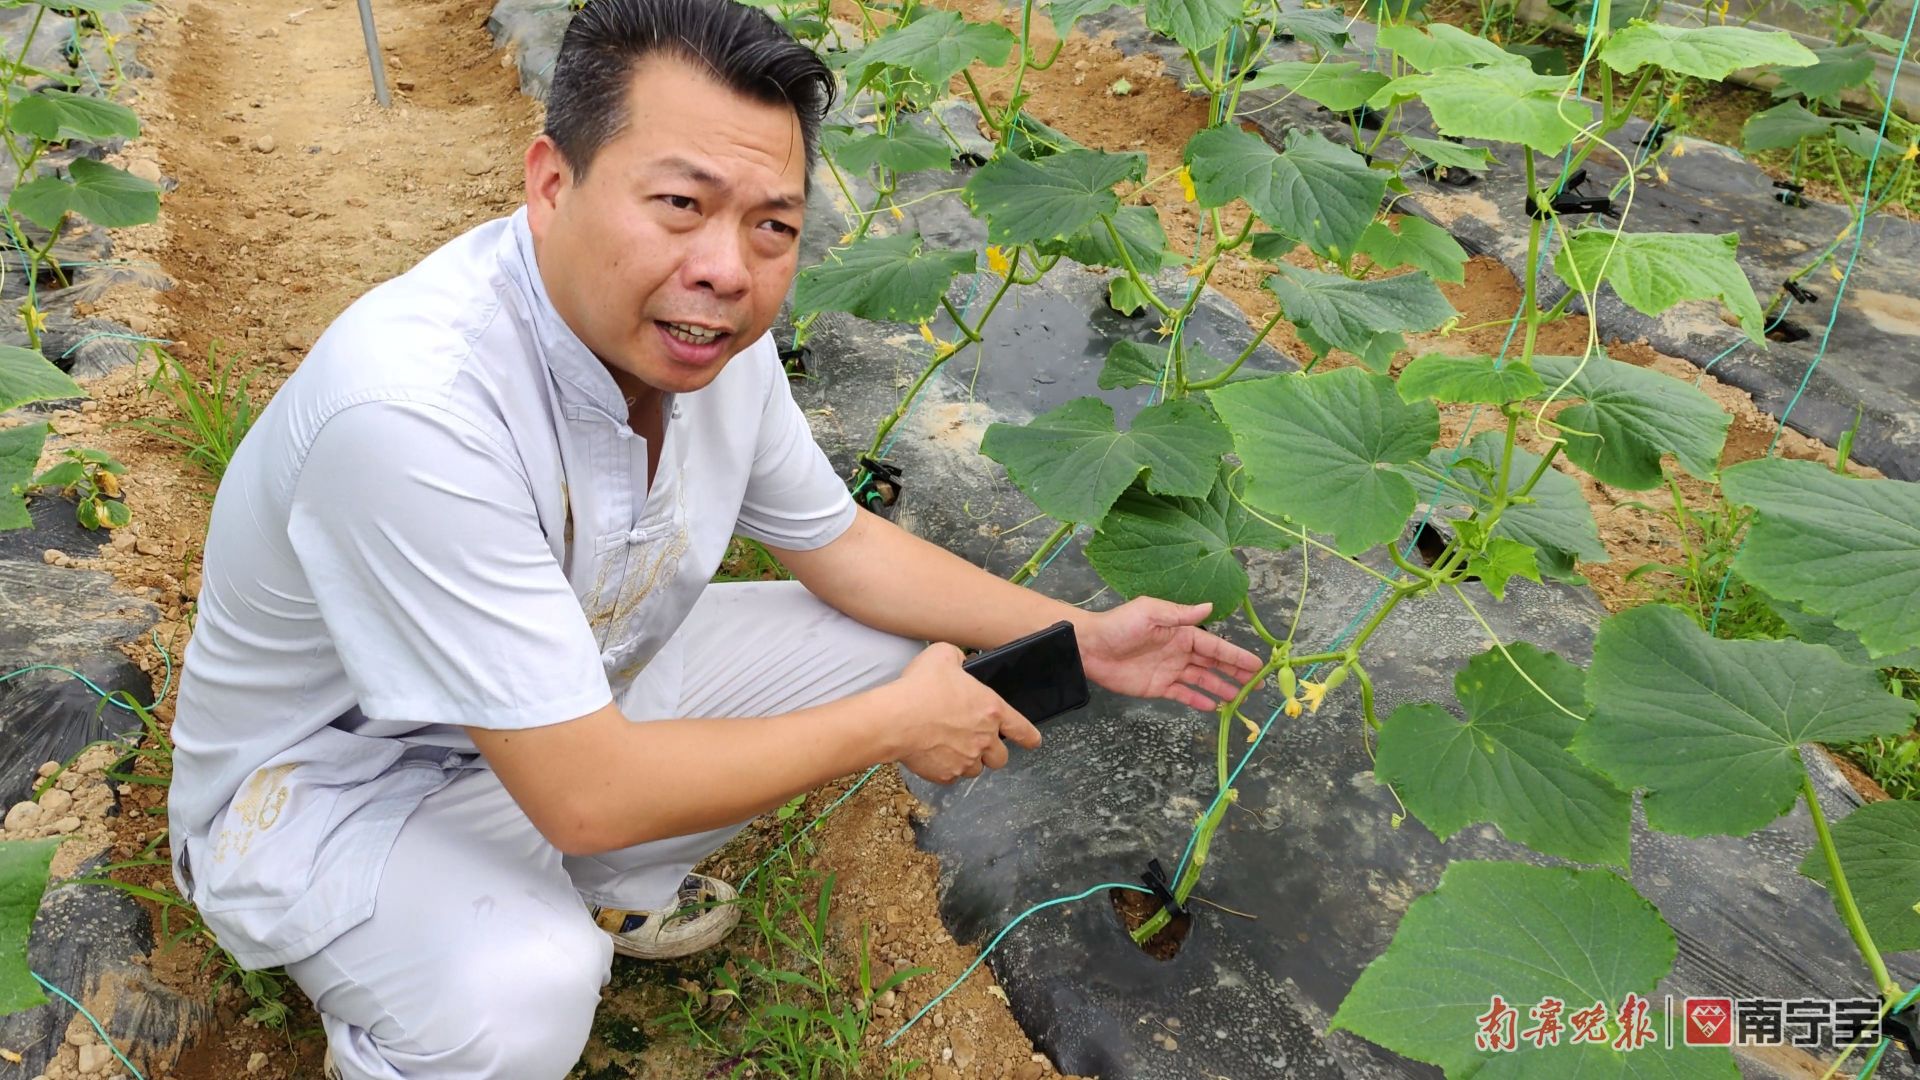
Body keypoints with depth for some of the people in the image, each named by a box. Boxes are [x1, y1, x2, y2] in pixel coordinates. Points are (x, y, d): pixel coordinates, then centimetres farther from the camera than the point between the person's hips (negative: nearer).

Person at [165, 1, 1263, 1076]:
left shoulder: (711, 333, -15)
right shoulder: (411, 409, -38)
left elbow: (838, 541, 2)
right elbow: (586, 792, -34)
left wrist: (1080, 638, -3)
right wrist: (896, 723, -23)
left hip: (568, 700, 7)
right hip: (328, 788, -6)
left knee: (874, 646, 0)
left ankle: (609, 884, 17)